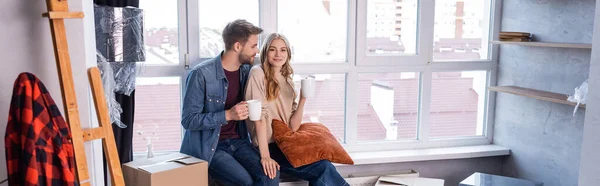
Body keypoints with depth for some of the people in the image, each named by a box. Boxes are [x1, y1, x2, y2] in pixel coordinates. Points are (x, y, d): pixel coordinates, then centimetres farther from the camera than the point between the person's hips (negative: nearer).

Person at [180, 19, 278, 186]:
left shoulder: (247, 71, 3)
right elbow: (188, 120, -15)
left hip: (237, 141, 5)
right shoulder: (201, 74, -16)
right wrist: (227, 115, -25)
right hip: (208, 147, -5)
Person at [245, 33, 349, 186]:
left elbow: (292, 127, 3)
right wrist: (265, 156, -20)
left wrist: (303, 99, -10)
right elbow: (259, 117, -14)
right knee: (323, 167, -20)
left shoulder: (288, 82, 11)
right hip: (267, 146, -5)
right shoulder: (258, 73, -7)